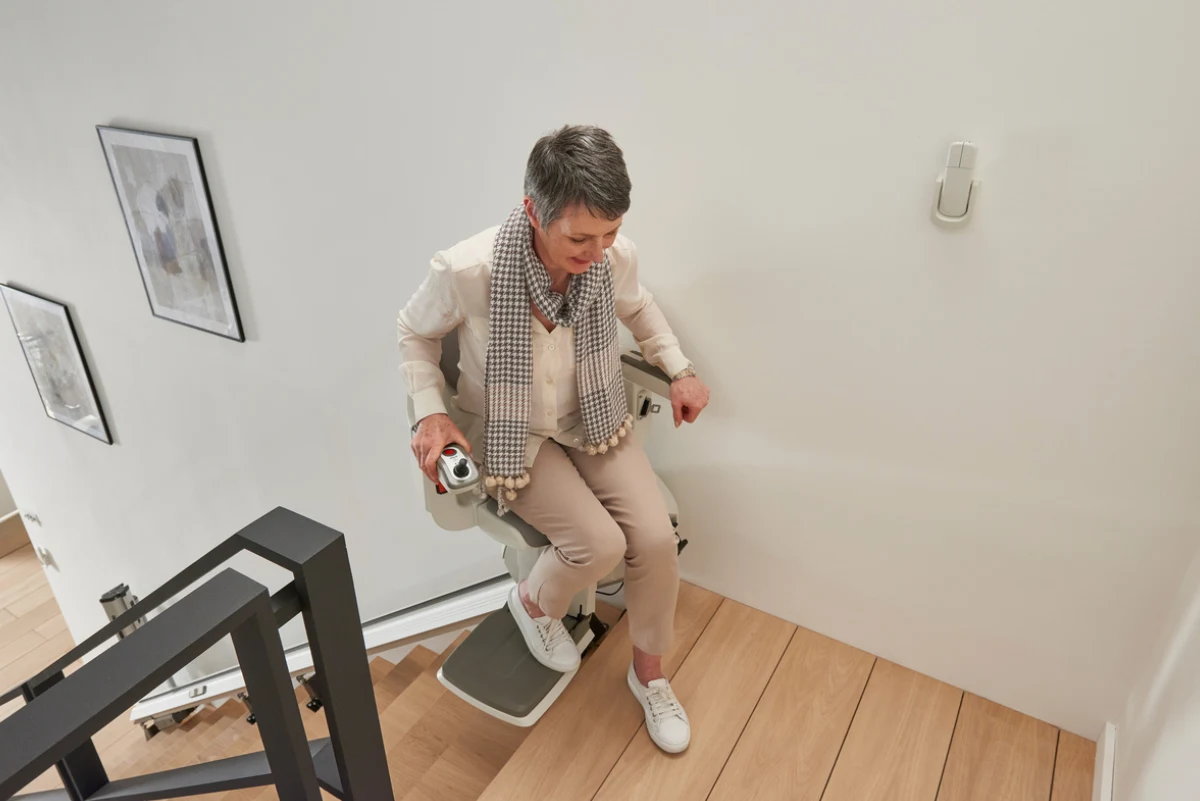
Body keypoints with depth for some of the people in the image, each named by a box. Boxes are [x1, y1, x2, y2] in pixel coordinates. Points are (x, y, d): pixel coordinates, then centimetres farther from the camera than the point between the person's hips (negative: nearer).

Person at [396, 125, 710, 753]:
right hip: (507, 432, -3)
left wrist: (679, 369, 1)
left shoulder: (616, 258, -18)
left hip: (590, 418, 4)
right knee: (599, 543, -21)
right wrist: (429, 412, -18)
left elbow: (637, 307, 9)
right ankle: (533, 604, 17)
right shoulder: (466, 271, -28)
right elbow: (415, 333, -5)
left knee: (656, 535, -12)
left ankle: (649, 672, 17)